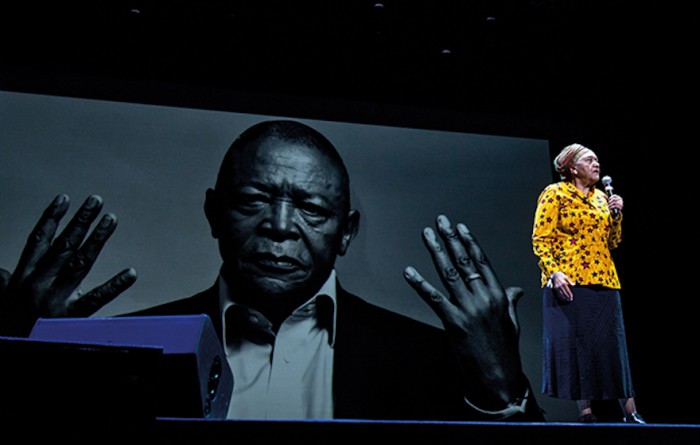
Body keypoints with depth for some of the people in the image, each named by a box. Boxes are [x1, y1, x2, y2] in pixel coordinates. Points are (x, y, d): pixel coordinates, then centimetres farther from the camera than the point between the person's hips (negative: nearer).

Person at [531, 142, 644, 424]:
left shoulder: (601, 197, 17)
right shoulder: (554, 194, 0)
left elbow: (613, 242, 19)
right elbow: (540, 239, -6)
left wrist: (616, 214, 4)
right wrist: (553, 272, -18)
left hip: (603, 280, 5)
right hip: (568, 282, -5)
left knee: (612, 343, 5)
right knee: (574, 343, -2)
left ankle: (630, 413, 11)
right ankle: (586, 412, 6)